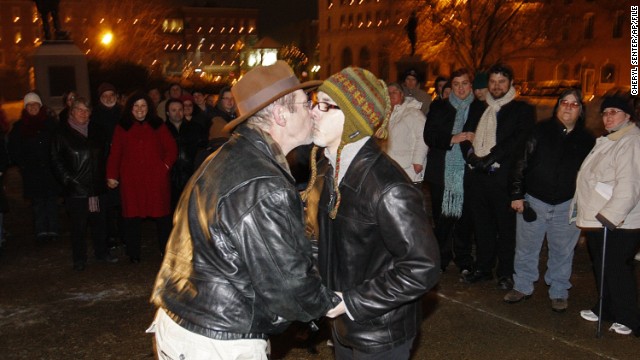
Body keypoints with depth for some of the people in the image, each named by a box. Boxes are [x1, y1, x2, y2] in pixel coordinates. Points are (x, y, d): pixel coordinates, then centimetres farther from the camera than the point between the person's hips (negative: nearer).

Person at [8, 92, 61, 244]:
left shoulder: (50, 123, 5)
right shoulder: (19, 127, 6)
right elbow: (13, 148, 8)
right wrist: (22, 164, -1)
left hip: (50, 169, 0)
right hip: (31, 171, 0)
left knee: (52, 199, 3)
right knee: (37, 202, -1)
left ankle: (52, 230, 9)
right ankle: (41, 232, 2)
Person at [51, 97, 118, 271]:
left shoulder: (97, 130, 11)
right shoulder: (62, 132, 0)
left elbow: (105, 154, 18)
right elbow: (56, 159, 0)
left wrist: (104, 175, 10)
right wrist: (67, 179, -6)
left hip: (97, 186, 4)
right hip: (75, 189, -3)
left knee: (99, 221, 9)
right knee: (78, 225, 0)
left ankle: (102, 252, 23)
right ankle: (79, 259, 11)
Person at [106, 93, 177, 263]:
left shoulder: (158, 126, 10)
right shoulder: (122, 128, 9)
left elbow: (172, 148, 9)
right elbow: (115, 153, 4)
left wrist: (166, 165, -6)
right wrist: (112, 175, -3)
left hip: (156, 178, 0)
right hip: (131, 179, 0)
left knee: (161, 214, 1)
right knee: (132, 216, 0)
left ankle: (166, 251, 13)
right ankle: (133, 254, 10)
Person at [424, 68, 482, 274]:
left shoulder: (479, 109, 8)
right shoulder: (439, 107, 8)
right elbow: (428, 136, -2)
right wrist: (452, 139, -15)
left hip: (467, 174, 0)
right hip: (442, 173, 0)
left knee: (464, 218, 2)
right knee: (442, 219, 4)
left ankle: (464, 261, 16)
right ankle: (441, 258, 18)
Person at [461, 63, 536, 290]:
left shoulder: (523, 110, 2)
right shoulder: (478, 108, 17)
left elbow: (518, 141, -10)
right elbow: (466, 134, 11)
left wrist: (489, 159, -17)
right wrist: (471, 156, -9)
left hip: (503, 177, -4)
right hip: (477, 175, 4)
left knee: (505, 227, 4)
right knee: (482, 225, 13)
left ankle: (505, 273, 17)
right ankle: (483, 268, 25)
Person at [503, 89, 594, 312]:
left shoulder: (586, 140, 3)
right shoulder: (541, 131, -2)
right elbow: (522, 163, -3)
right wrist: (517, 194, -7)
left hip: (567, 206, 1)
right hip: (533, 201, 0)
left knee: (562, 251, 11)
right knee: (526, 248, 10)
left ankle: (559, 293, 26)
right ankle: (522, 287, 26)